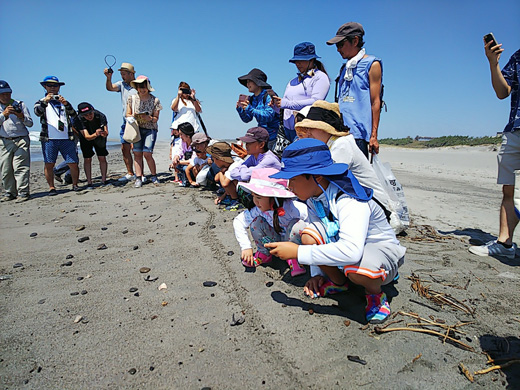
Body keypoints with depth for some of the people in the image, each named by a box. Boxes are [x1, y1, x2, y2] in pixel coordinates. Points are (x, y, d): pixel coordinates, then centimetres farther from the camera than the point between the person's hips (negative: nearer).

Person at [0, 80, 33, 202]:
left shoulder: (20, 104, 8)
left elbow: (30, 123, 5)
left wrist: (22, 117, -14)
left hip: (21, 140, -2)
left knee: (20, 167, -12)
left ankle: (23, 192, -12)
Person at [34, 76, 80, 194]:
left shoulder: (63, 101, 20)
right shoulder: (41, 102, 15)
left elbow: (73, 114, 2)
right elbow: (38, 112, -7)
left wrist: (66, 104, -18)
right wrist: (45, 101, -25)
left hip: (66, 139, 1)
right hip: (49, 139, -1)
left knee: (73, 163, -4)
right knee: (49, 164, -2)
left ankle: (75, 184, 10)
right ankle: (51, 187, 7)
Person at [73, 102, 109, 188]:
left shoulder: (101, 116, -30)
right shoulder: (79, 120, -33)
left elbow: (106, 133, -29)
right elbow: (87, 137, -39)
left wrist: (104, 133, -52)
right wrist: (96, 134, -58)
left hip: (99, 139, 1)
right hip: (86, 139, -1)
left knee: (102, 158, -5)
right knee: (87, 159, -8)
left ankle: (104, 180, 7)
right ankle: (89, 183, -2)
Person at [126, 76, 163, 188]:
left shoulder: (155, 100, -2)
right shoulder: (132, 98, 3)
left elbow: (156, 118, 1)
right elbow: (128, 114, 8)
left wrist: (149, 118, -21)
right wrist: (133, 116, -15)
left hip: (150, 129, -2)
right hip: (137, 129, 2)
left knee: (147, 153, -13)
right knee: (137, 153, -5)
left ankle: (154, 176, 4)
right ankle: (139, 178, -2)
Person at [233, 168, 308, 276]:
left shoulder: (292, 207, -34)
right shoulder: (258, 210, -20)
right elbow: (238, 222, -12)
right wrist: (246, 247, -17)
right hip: (277, 241, 4)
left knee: (297, 224, -36)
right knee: (257, 222, -20)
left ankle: (293, 258, -9)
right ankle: (264, 254, 5)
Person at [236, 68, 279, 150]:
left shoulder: (269, 96, -12)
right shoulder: (252, 99, 10)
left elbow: (269, 116, -24)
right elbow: (246, 119, 12)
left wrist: (250, 109, -28)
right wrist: (240, 109, -6)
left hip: (273, 135, -7)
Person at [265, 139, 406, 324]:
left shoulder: (350, 202, -33)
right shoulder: (314, 198, -9)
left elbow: (351, 251, -48)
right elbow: (318, 237, 3)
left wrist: (298, 252, -42)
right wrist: (317, 274, -6)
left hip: (382, 251, -6)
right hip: (345, 246, 7)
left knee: (356, 269, -41)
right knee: (308, 236, -19)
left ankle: (376, 294, -2)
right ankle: (338, 283, 6)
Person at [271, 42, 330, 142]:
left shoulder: (320, 77, 4)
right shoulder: (293, 81, 23)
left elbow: (316, 102, -11)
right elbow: (284, 104, 20)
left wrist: (286, 103, -14)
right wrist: (276, 105, -5)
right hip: (288, 129, 5)